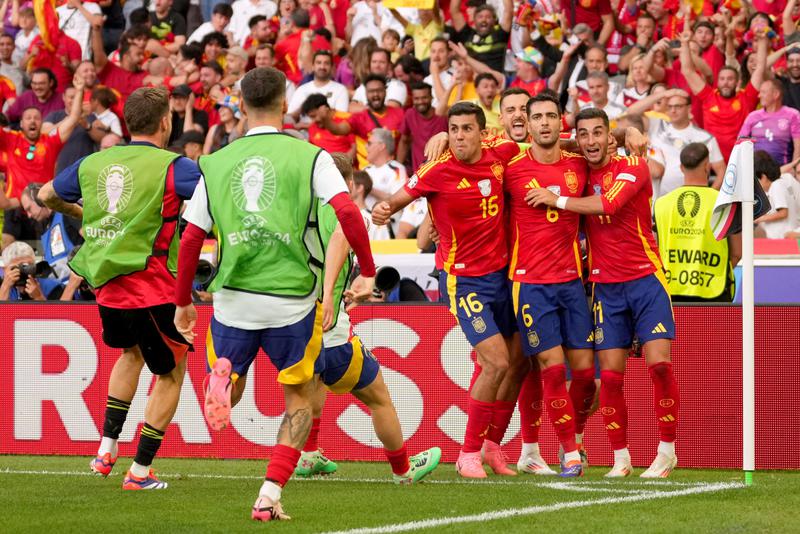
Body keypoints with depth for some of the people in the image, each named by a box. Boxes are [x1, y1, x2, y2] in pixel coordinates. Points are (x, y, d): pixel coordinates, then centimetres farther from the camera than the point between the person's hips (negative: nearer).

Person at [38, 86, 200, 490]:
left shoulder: (92, 163, 9)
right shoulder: (170, 166, -9)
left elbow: (47, 196, 25)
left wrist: (79, 212, 43)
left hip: (106, 286, 6)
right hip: (151, 287, -6)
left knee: (132, 353, 32)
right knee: (171, 371, 10)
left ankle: (107, 447, 26)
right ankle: (140, 471, 9)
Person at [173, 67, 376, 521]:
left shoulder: (217, 163, 6)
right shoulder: (308, 156, -2)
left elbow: (191, 239, 7)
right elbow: (346, 210, -15)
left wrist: (183, 301, 18)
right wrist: (367, 269, -2)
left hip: (233, 297, 2)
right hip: (291, 298, -2)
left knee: (229, 392, 20)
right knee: (301, 399, 16)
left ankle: (222, 377, -18)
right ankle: (270, 494, 2)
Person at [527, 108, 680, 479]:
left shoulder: (632, 167, -6)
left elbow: (609, 204, -21)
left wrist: (558, 200, -16)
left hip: (646, 279, -3)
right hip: (605, 286, 3)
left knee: (660, 365, -12)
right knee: (610, 376, -4)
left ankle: (667, 451, 0)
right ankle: (620, 457, 7)